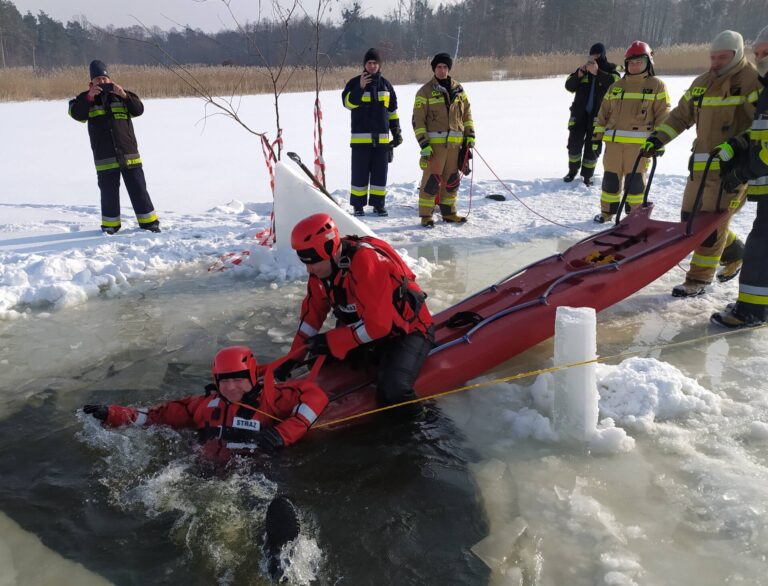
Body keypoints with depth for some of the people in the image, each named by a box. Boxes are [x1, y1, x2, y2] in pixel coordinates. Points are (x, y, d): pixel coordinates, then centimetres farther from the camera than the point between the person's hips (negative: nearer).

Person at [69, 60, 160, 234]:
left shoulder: (120, 95, 9)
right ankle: (110, 225, 17)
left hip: (128, 153, 0)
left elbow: (138, 110, -3)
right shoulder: (87, 99, 7)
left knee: (138, 189, 3)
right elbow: (76, 113, -10)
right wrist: (89, 97, -22)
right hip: (104, 157, 0)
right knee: (109, 192, 5)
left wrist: (124, 95, -18)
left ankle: (149, 222, 10)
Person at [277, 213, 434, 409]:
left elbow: (377, 324, -34)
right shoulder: (322, 266, -7)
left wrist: (330, 342, -25)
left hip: (407, 330, -8)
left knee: (392, 391, -28)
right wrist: (293, 357, 1)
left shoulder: (366, 261, -34)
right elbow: (313, 311, 4)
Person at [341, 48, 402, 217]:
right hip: (360, 137, -3)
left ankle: (378, 204, 13)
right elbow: (348, 103, -10)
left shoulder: (385, 84, 13)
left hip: (381, 137, 3)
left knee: (380, 172, 5)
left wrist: (397, 132, 13)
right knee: (360, 172, -1)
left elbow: (392, 111, 17)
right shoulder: (355, 82, 3)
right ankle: (358, 205, 6)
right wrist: (360, 87, -22)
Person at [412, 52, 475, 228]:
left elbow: (466, 112, 20)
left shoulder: (458, 89, 13)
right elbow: (417, 120, -5)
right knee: (432, 179, -8)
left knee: (452, 179, 11)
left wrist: (470, 134, 11)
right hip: (435, 142, -5)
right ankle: (426, 215, -1)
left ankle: (448, 212, 22)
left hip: (455, 142, 5)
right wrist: (424, 144, -12)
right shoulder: (425, 91, -1)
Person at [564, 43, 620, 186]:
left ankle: (587, 176, 14)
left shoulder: (611, 69, 2)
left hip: (598, 115, -2)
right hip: (579, 113, 2)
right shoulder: (583, 69, 9)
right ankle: (573, 170, 23)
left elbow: (615, 82, -20)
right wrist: (579, 74, -15)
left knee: (592, 148, 2)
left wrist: (597, 72, -28)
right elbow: (569, 86, 1)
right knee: (574, 144, 3)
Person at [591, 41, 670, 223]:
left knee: (635, 179, -3)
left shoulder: (657, 85, 6)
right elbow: (603, 114, 17)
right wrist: (597, 138, 10)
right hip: (613, 141, 4)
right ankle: (607, 212, 20)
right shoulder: (616, 86, 18)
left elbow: (663, 116, 2)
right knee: (610, 178, 7)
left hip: (639, 142, -4)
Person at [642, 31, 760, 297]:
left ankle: (699, 279, 5)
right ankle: (735, 251, 33)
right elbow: (681, 116, 20)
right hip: (701, 163, 7)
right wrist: (658, 138, 8)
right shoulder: (701, 83, 13)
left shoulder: (751, 80, -7)